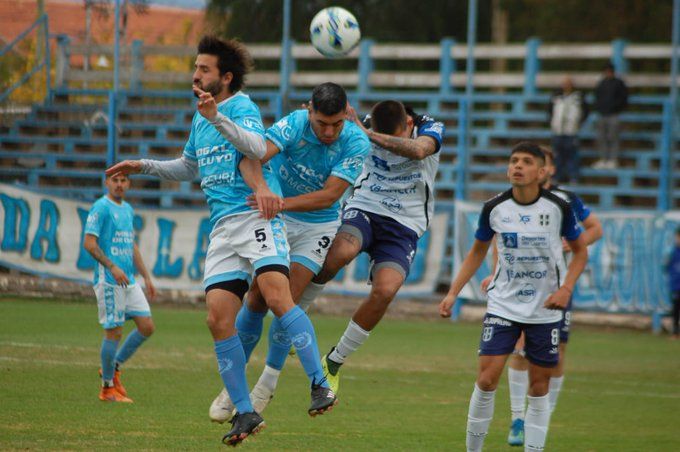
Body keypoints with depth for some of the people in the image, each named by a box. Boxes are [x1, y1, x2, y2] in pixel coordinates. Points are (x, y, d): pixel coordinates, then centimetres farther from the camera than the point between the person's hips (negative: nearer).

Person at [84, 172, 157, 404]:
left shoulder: (128, 209, 18)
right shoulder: (101, 207, -6)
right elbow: (89, 243, -14)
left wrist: (146, 277, 21)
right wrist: (113, 267, -21)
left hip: (129, 280, 8)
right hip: (109, 281, -8)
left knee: (147, 327, 2)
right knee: (114, 331, -6)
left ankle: (114, 367, 18)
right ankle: (108, 387, 5)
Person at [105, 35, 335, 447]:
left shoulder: (241, 105, -2)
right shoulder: (199, 119, 23)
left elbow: (257, 147, -23)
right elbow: (189, 168, 41)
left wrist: (217, 118, -32)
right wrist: (143, 166, 36)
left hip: (257, 218, -8)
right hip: (223, 228, 8)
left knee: (277, 297, -27)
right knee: (218, 320, -4)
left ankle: (320, 385, -22)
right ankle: (245, 413, 2)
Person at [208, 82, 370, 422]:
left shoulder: (357, 143, -22)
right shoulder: (294, 124, -22)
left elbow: (330, 196, -29)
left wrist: (283, 203, -43)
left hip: (317, 227, -1)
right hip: (277, 219, 1)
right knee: (257, 300, -3)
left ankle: (267, 385, 7)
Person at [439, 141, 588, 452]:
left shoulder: (559, 208, -9)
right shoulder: (494, 208, -5)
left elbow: (580, 251, 5)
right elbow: (477, 252, 10)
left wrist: (566, 288, -11)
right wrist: (453, 293, 4)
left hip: (545, 309, 0)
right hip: (503, 306, 0)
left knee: (539, 385, 4)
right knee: (487, 378, -9)